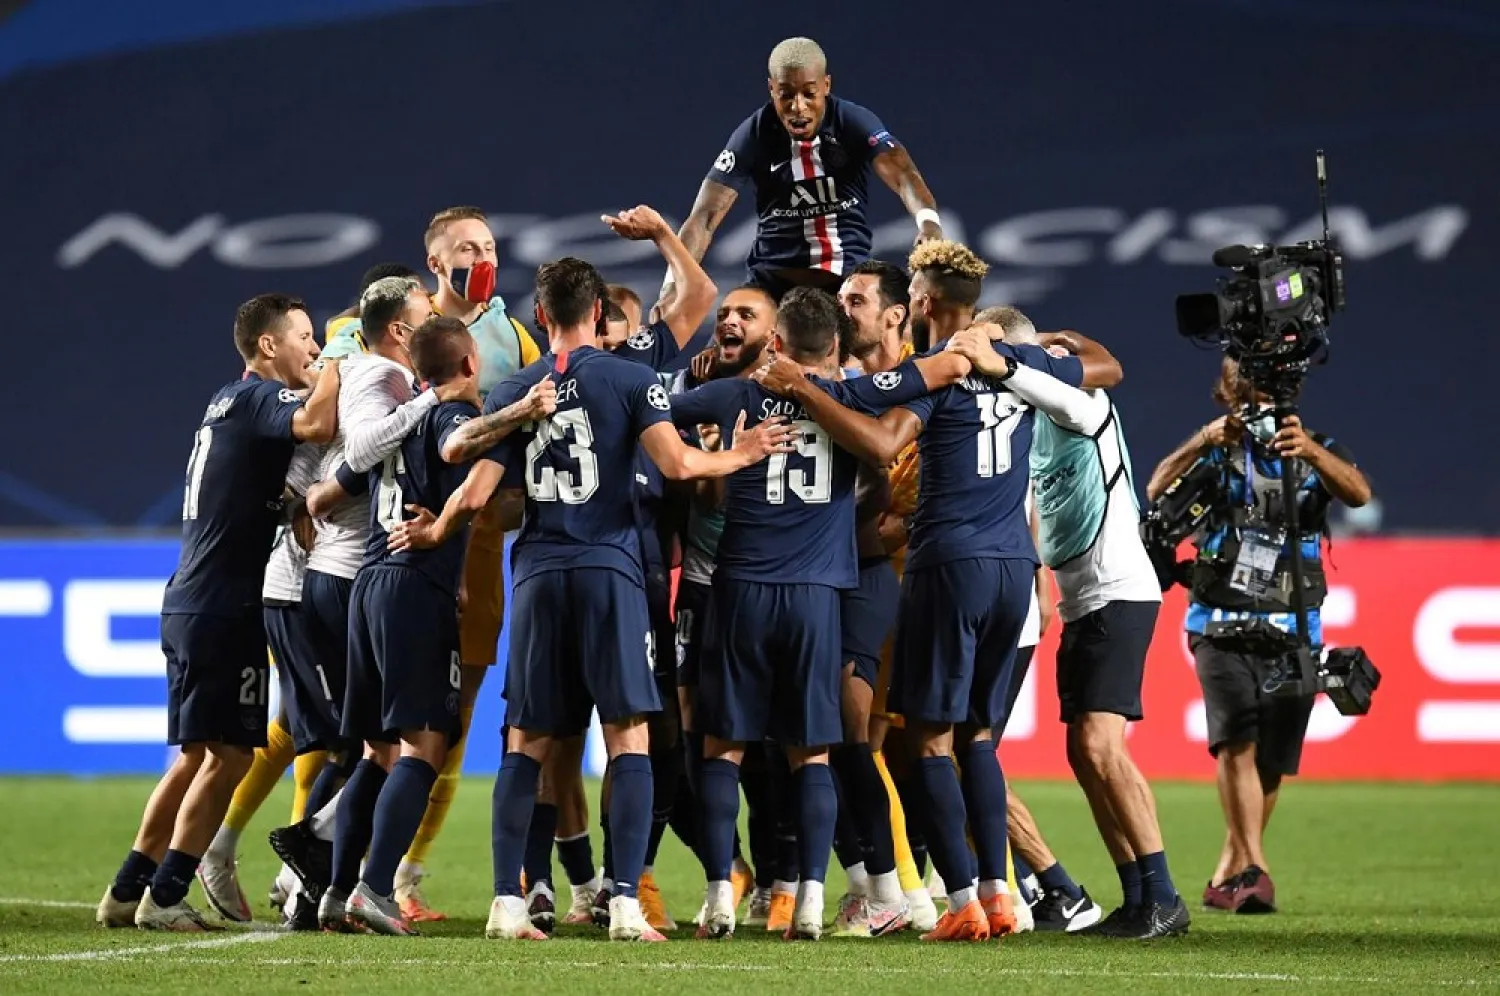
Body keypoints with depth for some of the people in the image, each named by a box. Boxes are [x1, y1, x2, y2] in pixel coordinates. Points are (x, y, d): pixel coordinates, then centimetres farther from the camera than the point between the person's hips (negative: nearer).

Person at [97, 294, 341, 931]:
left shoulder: (229, 401, 19)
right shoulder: (259, 397, -10)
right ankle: (164, 896, -5)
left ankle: (127, 892, 17)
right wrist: (339, 361, -15)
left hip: (190, 604, 10)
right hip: (223, 609, -10)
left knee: (198, 756, 15)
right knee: (228, 754, -6)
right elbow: (315, 425, -31)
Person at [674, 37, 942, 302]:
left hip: (849, 277, 0)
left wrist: (928, 221, -49)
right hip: (775, 281, 0)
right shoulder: (753, 136, -9)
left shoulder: (854, 123, -10)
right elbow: (705, 215, -12)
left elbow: (902, 175, -26)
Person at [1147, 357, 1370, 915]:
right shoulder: (1218, 452, 6)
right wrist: (1201, 443, -29)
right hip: (1221, 625, -2)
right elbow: (1158, 491, -11)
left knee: (1271, 764, 4)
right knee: (1237, 738, -21)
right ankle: (1254, 869, -29)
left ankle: (1228, 875, 22)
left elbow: (1358, 493, -15)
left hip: (1292, 632, 2)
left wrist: (1309, 451, -35)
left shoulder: (1318, 452, 7)